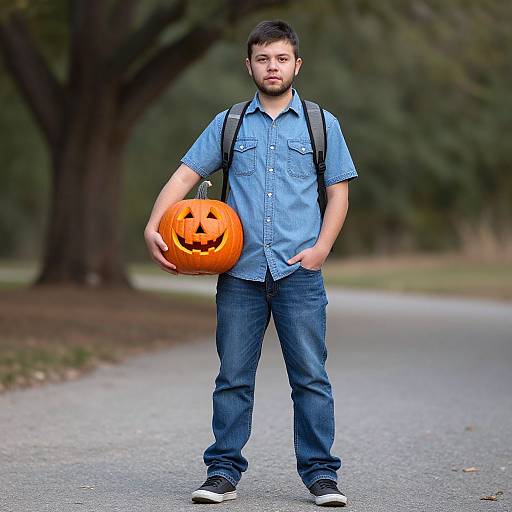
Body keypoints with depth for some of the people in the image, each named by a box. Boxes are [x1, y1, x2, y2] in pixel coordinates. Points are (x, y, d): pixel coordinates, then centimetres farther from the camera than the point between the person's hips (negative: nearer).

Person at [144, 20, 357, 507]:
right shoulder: (227, 124, 12)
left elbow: (339, 193, 10)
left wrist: (321, 248, -5)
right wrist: (152, 227, -5)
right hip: (239, 272, 1)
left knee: (310, 376, -2)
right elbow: (184, 176, 9)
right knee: (233, 377, 3)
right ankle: (223, 472, 10)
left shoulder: (321, 124, 10)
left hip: (298, 271, -1)